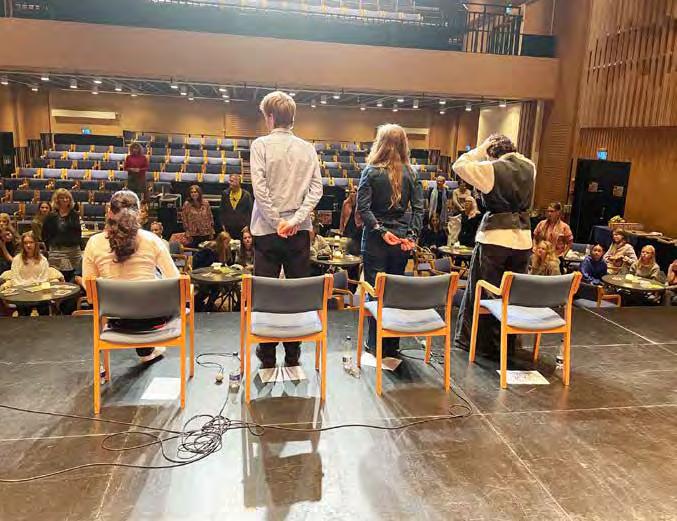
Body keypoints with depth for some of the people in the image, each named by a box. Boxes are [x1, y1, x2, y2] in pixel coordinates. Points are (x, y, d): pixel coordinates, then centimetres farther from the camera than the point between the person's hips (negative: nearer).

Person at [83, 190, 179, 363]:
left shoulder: (94, 242, -7)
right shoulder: (151, 239, -9)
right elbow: (174, 279, -6)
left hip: (117, 320, 2)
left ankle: (146, 351, 53)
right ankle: (147, 350, 45)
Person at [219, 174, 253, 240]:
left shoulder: (246, 195, 0)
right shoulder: (225, 193, 7)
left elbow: (251, 211, 2)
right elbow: (221, 210, 12)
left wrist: (247, 225, -5)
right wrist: (223, 224, 5)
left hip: (242, 228, -2)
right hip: (228, 228, 2)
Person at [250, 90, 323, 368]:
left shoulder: (261, 145, -5)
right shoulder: (308, 149, 5)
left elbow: (260, 189, -12)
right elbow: (316, 190, -2)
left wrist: (276, 222, -7)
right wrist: (295, 220, -7)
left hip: (267, 230, -3)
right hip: (299, 231, 3)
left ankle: (267, 355, 15)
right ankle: (293, 354, 16)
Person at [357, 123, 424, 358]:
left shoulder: (371, 171, -6)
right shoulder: (410, 173, 2)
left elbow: (363, 207, -14)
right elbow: (418, 207, -3)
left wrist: (381, 231, -13)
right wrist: (412, 235, -6)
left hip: (376, 240, -3)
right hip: (402, 240, 3)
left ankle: (375, 344, 14)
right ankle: (392, 344, 22)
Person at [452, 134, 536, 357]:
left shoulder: (492, 169, -12)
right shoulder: (530, 167, 5)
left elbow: (459, 165, -6)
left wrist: (481, 149, 1)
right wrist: (511, 152, 16)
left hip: (494, 238, -5)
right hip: (522, 238, 5)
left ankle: (474, 339, 17)